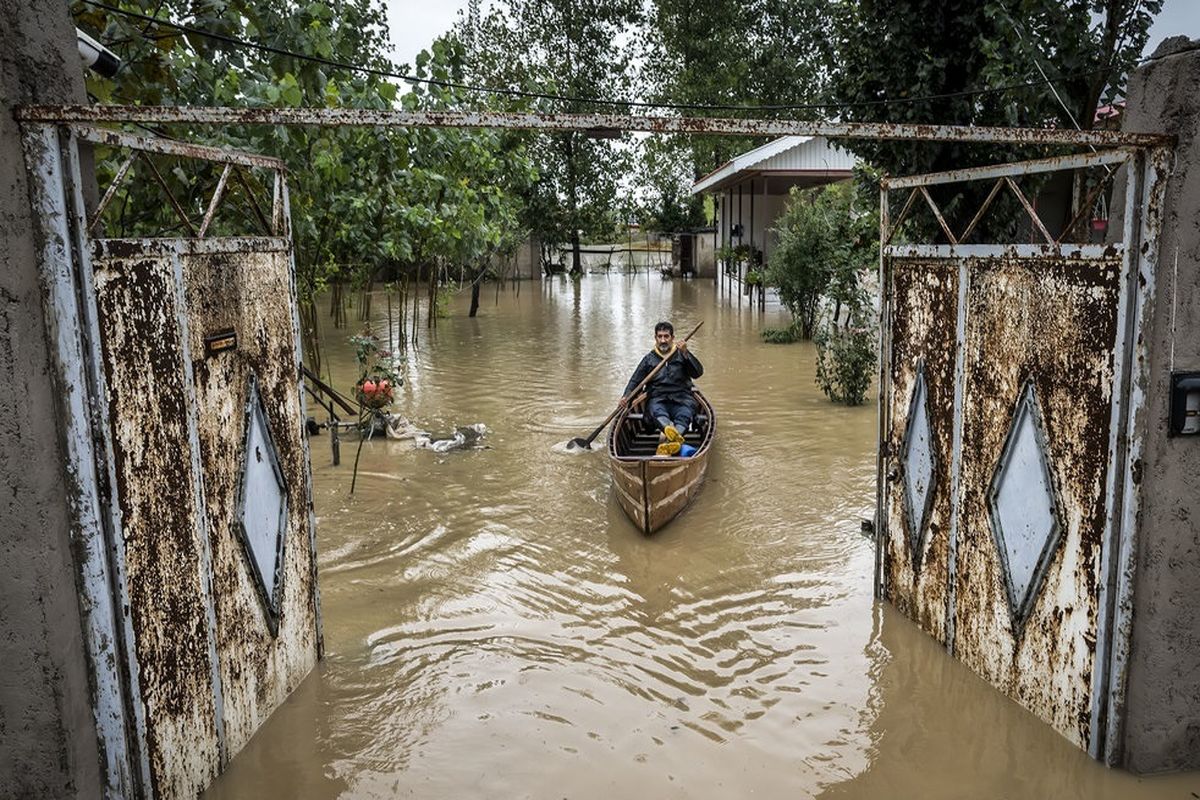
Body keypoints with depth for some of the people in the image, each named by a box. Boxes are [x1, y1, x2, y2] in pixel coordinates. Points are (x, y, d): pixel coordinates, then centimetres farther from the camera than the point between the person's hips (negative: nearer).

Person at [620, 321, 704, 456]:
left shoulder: (681, 355, 14)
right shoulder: (649, 359, 18)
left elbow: (698, 373, 0)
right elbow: (636, 380, 12)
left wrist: (685, 354, -13)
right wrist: (627, 395, -7)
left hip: (681, 399, -1)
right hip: (657, 399, 1)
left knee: (685, 414, -34)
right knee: (656, 410, -34)